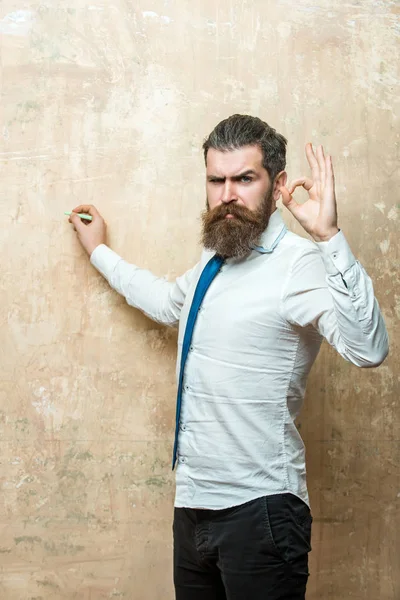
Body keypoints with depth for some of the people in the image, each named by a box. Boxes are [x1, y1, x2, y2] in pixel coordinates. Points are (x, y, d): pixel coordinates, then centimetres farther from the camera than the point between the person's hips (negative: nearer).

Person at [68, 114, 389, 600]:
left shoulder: (298, 262, -15)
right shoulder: (213, 259, 12)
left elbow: (368, 348, -33)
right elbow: (167, 302, 35)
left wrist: (330, 237, -40)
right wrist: (100, 252, 42)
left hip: (258, 508, -8)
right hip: (194, 503, 8)